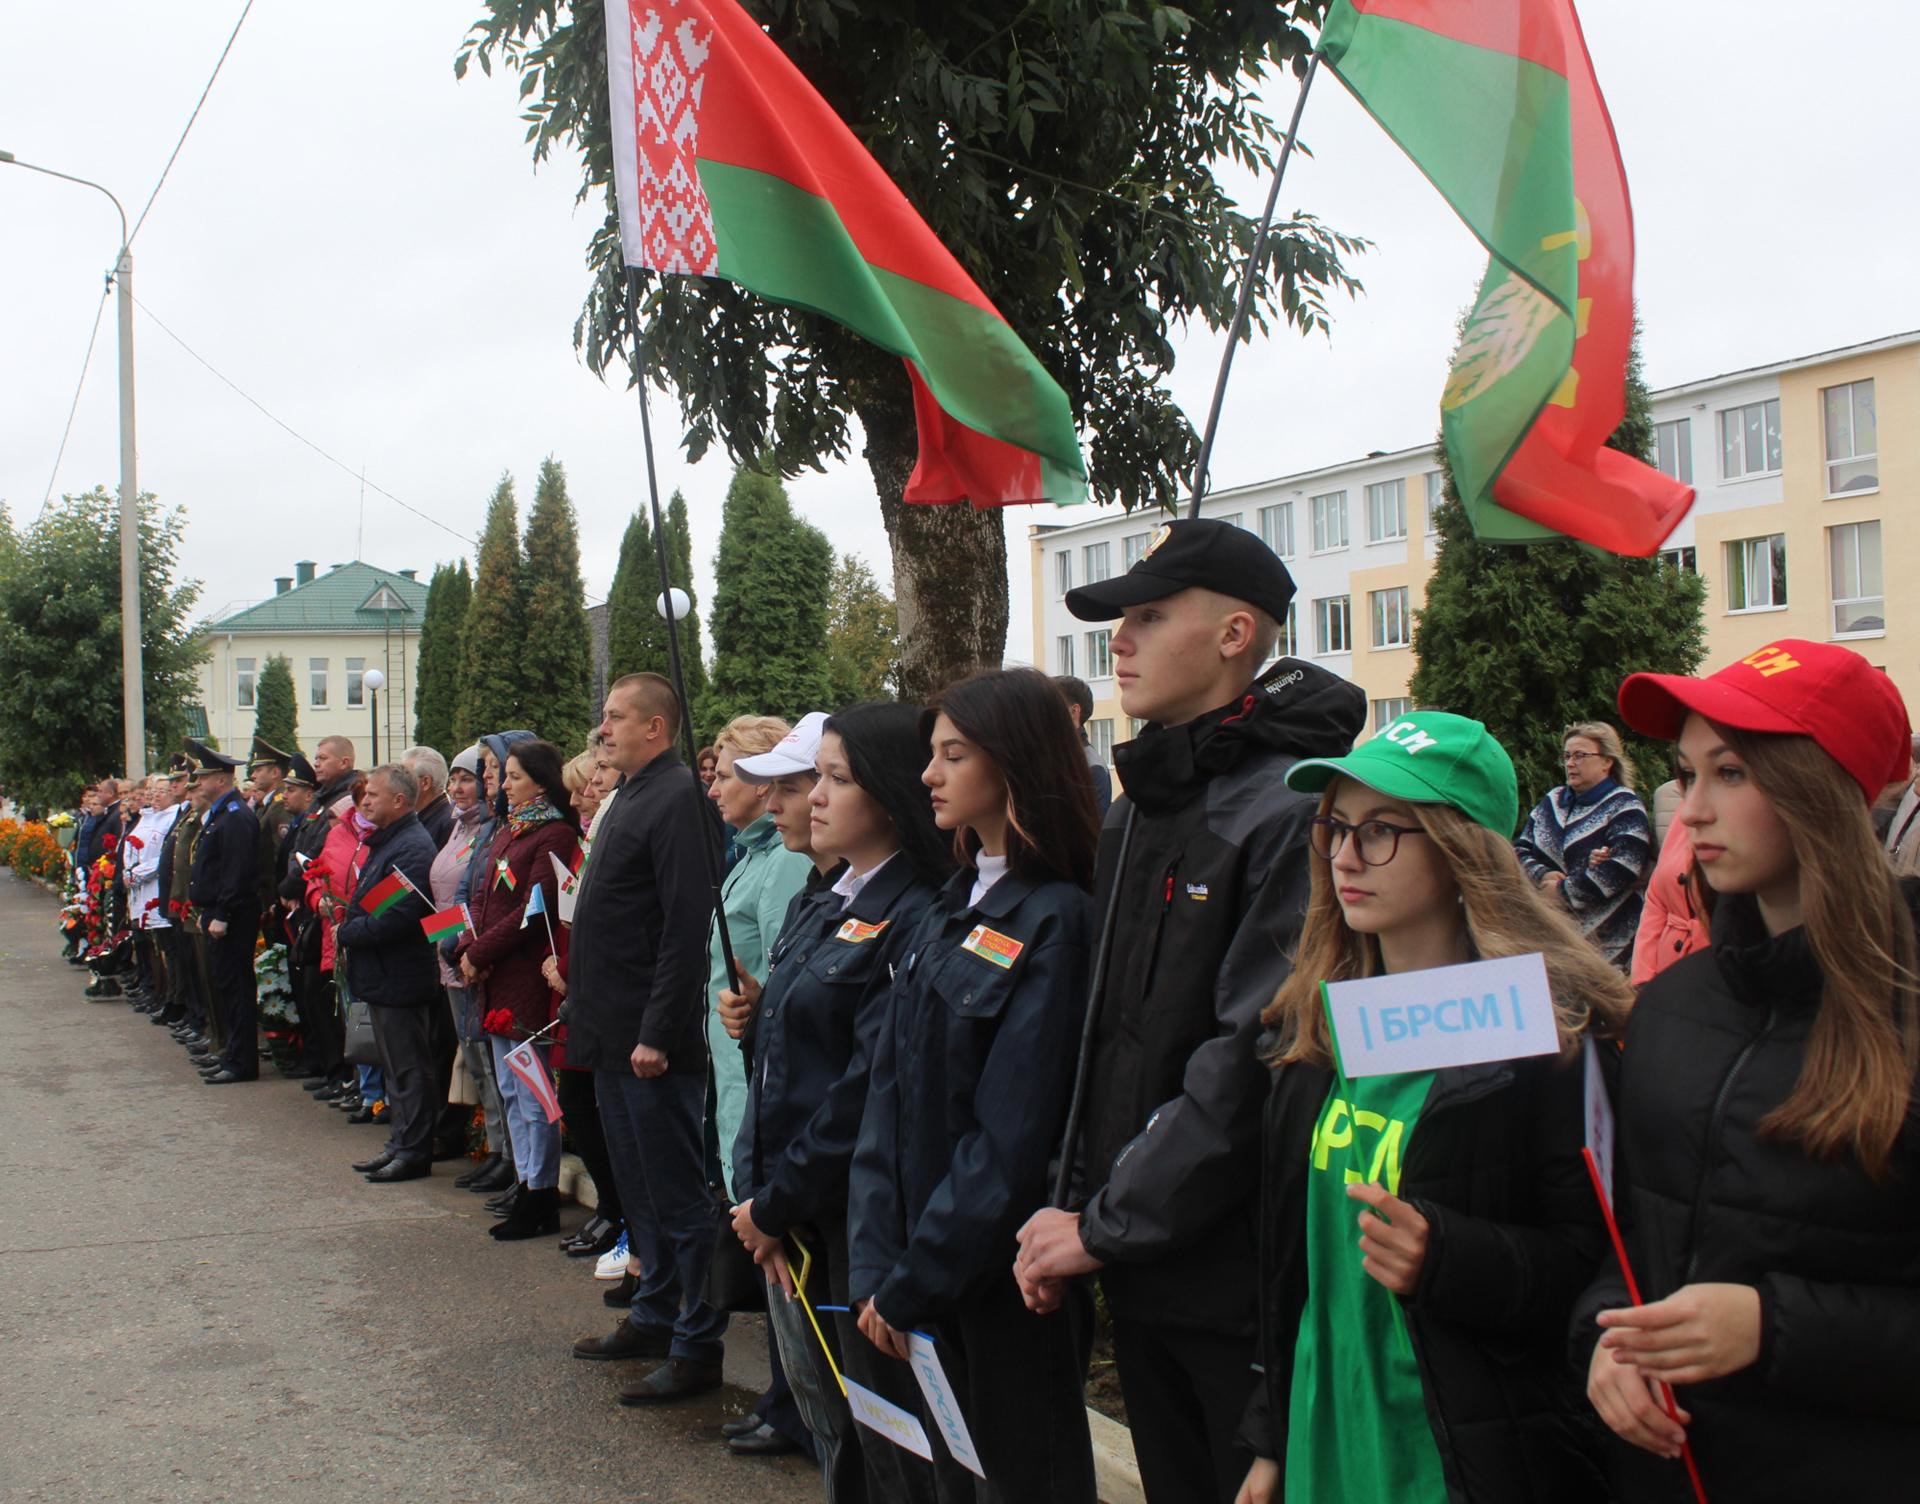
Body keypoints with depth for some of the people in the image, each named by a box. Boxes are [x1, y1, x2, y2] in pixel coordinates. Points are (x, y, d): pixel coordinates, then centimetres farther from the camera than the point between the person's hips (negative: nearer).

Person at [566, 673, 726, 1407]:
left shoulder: (677, 798, -16)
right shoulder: (627, 796, 14)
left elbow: (686, 927, -22)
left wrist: (657, 1034, -23)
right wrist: (585, 1006, 16)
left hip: (652, 1042, -10)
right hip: (614, 1035, 10)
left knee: (678, 1194, -1)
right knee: (638, 1185, 19)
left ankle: (698, 1345, 8)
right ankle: (655, 1314, 32)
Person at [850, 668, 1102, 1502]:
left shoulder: (1054, 919, -16)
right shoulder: (945, 915, 8)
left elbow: (1013, 1134, -19)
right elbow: (888, 1094, 4)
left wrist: (911, 1283, -15)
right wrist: (875, 1265, -4)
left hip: (1004, 1273, -7)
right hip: (927, 1271, 7)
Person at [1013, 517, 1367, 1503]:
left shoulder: (1290, 811, -17)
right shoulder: (1136, 809, 10)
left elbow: (1251, 1060, -23)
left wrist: (1105, 1227, -17)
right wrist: (1074, 1204, 2)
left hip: (1238, 1275, -8)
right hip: (1139, 1271, 8)